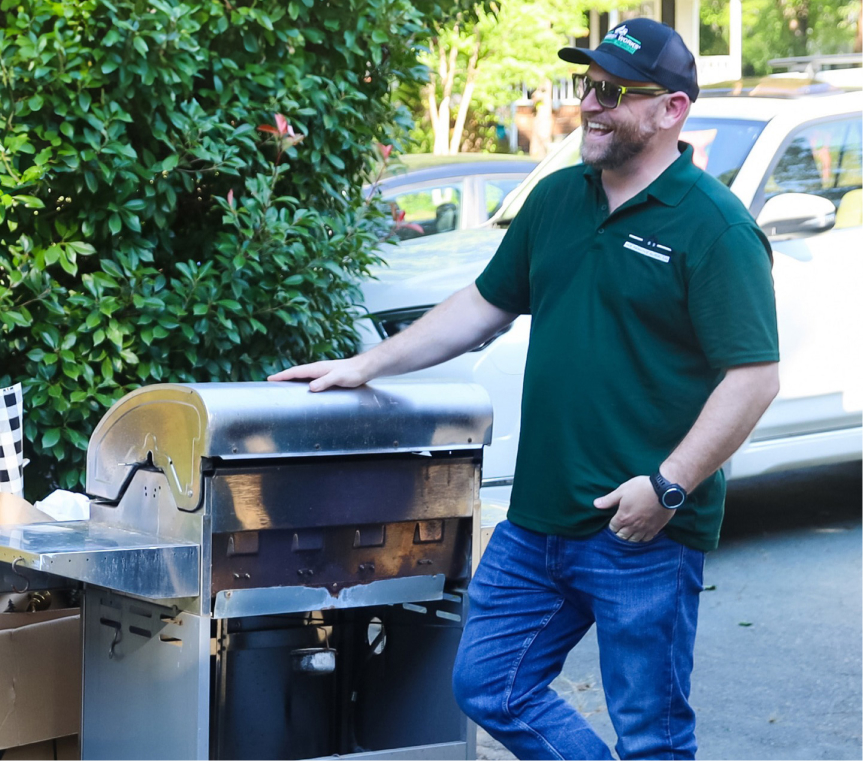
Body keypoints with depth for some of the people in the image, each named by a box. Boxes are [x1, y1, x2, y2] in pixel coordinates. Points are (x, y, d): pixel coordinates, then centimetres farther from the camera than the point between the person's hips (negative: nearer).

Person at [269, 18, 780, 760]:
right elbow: (485, 305, 21)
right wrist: (366, 364, 17)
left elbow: (755, 376, -16)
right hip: (536, 524, 8)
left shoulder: (714, 226, -12)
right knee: (489, 688, 13)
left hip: (643, 533, -8)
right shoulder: (557, 199, 12)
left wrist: (668, 486, -21)